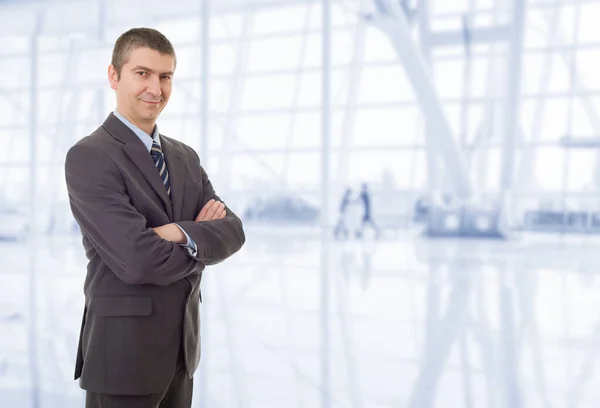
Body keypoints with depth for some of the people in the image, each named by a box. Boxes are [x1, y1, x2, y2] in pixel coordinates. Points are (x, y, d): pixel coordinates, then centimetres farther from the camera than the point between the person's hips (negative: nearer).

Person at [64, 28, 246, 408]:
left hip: (182, 344, 7)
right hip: (124, 347, -7)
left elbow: (232, 231, 0)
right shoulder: (88, 157, -14)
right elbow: (139, 260, -23)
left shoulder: (185, 157, 11)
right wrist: (200, 244, -5)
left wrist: (182, 234, -20)